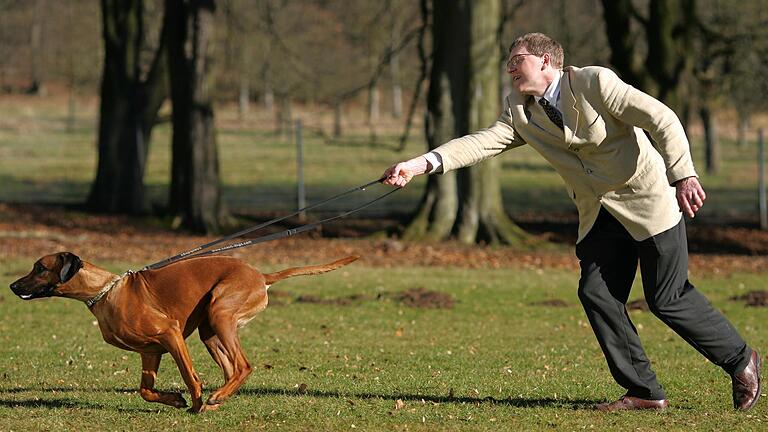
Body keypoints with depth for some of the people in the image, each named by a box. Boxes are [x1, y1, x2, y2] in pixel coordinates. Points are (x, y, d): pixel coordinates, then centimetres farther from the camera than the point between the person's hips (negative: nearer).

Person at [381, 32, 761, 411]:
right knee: (595, 294, -7)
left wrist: (683, 175, -30)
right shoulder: (520, 111, 4)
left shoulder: (594, 82, -15)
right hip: (598, 215, 6)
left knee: (667, 298, -6)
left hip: (648, 199, -6)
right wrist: (419, 165, -23)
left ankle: (740, 359, 14)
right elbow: (481, 142, -8)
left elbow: (662, 118, -19)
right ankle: (644, 392, 1)